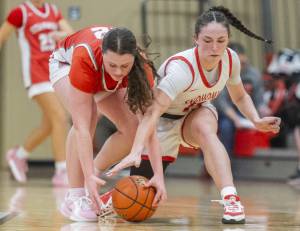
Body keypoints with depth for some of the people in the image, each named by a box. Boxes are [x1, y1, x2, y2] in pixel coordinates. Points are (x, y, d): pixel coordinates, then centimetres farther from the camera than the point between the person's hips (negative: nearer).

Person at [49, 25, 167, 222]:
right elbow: (82, 126, -46)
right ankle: (74, 198, -25)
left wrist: (159, 175, -43)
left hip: (104, 83, 4)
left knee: (133, 129, -15)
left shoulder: (141, 65, -36)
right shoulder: (85, 58, -45)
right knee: (89, 116, -33)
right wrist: (90, 176, -51)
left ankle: (95, 172, 10)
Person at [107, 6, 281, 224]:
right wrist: (136, 151, -61)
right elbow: (153, 111, -47)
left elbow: (240, 96, 2)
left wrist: (257, 121, -17)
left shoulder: (230, 59, -18)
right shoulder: (182, 67, -37)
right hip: (166, 120, -3)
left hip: (197, 112, 3)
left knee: (204, 128, -36)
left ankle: (231, 198, -42)